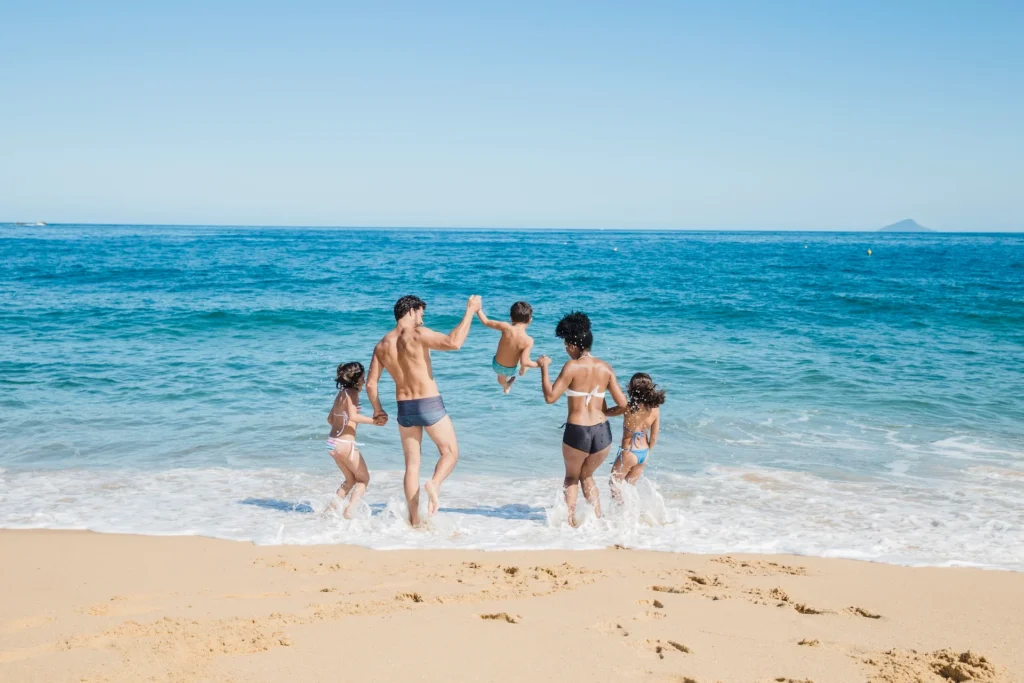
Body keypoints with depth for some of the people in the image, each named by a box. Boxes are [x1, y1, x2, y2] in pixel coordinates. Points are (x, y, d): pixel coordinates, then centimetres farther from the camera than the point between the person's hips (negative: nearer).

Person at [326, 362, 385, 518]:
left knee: (351, 479, 23)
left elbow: (330, 419, 22)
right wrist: (373, 420, -20)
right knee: (364, 479, 5)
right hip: (346, 443, -8)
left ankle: (333, 508, 14)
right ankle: (350, 510, -12)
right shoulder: (352, 393, -11)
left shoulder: (340, 394, 15)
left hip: (333, 442, 8)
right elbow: (353, 416, -26)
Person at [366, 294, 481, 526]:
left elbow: (371, 384, 6)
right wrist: (470, 312, -17)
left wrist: (377, 410, 21)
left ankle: (414, 520, 10)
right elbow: (453, 343, -25)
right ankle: (435, 483, -18)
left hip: (404, 408, 5)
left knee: (412, 464, 11)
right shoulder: (417, 334, -12)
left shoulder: (382, 345, 5)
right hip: (430, 404, -5)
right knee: (450, 452, 11)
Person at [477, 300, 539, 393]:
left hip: (496, 365, 1)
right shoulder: (529, 340, -30)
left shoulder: (506, 327, -29)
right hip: (510, 370, -1)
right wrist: (539, 364, -14)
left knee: (501, 378, 37)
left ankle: (506, 387, 68)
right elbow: (524, 362, -32)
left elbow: (486, 321, -18)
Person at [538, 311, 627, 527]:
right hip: (602, 432, 4)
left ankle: (571, 519, 12)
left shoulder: (572, 366, -10)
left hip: (577, 432, -4)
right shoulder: (605, 368, 4)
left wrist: (544, 368, -2)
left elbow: (550, 396, -12)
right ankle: (597, 518, 17)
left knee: (571, 477, 23)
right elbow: (623, 404, 3)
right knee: (586, 476, 27)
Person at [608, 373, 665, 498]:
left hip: (628, 453, -5)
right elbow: (654, 436, -2)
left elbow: (604, 412, -10)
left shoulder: (628, 408, -22)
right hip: (644, 453, 5)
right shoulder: (655, 409, -9)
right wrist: (648, 451, 14)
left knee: (615, 485, 15)